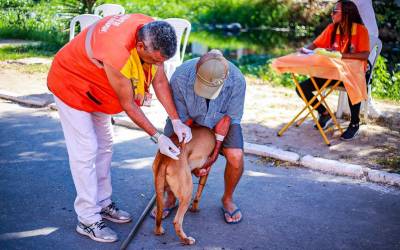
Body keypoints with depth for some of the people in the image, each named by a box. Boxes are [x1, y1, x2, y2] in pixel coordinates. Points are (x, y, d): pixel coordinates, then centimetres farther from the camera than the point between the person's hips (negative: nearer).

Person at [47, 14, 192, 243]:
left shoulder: (154, 36, -21)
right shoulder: (117, 54, -43)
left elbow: (160, 81, -11)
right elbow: (128, 105, -29)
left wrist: (176, 121, -12)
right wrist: (157, 137, -23)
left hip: (95, 89, 8)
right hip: (71, 85, -8)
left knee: (104, 146, 12)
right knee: (85, 151, -9)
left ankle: (103, 203, 25)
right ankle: (88, 220, 0)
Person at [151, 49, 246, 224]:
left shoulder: (237, 81, -35)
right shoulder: (180, 78, -36)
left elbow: (229, 119, -22)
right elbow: (181, 119, -24)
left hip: (220, 118, 0)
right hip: (190, 116, 1)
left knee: (235, 156, -21)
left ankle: (227, 199, 8)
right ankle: (171, 198, 14)